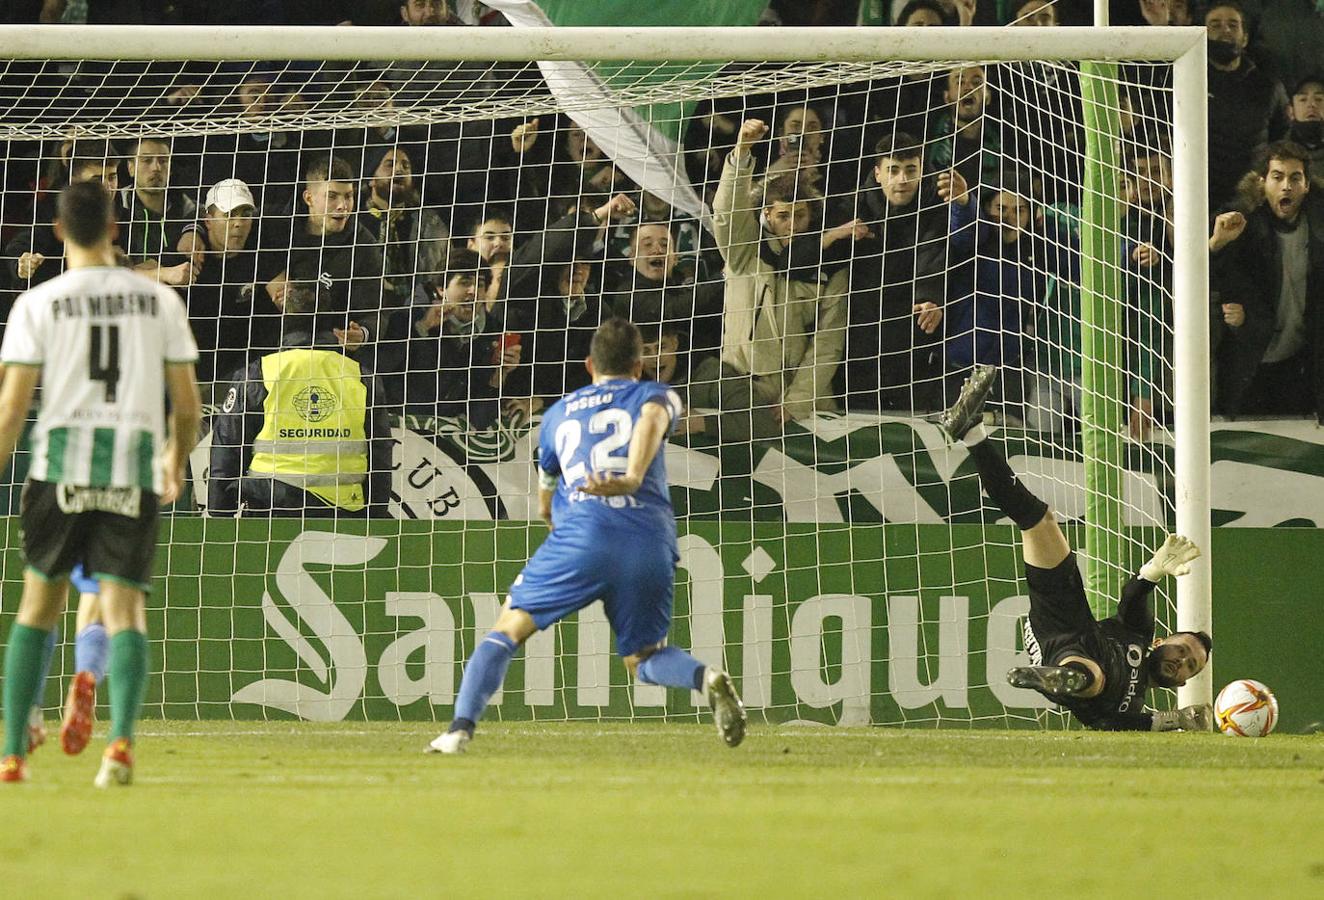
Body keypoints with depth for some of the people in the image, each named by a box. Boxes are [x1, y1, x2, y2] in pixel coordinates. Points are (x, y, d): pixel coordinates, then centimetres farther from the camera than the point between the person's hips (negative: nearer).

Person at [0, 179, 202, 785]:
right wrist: (177, 463, 27)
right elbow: (187, 402, 8)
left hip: (62, 466, 0)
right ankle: (122, 738, -25)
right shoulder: (160, 300, 5)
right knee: (125, 610, -1)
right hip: (135, 470, 0)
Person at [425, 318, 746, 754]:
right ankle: (705, 677, -17)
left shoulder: (558, 413, 28)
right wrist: (633, 478, -21)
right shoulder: (655, 394, 21)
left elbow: (545, 506, 38)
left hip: (580, 536, 0)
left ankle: (461, 728, -10)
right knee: (642, 659, 15)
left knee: (508, 629, 9)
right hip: (651, 545, 0)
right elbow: (653, 418, -6)